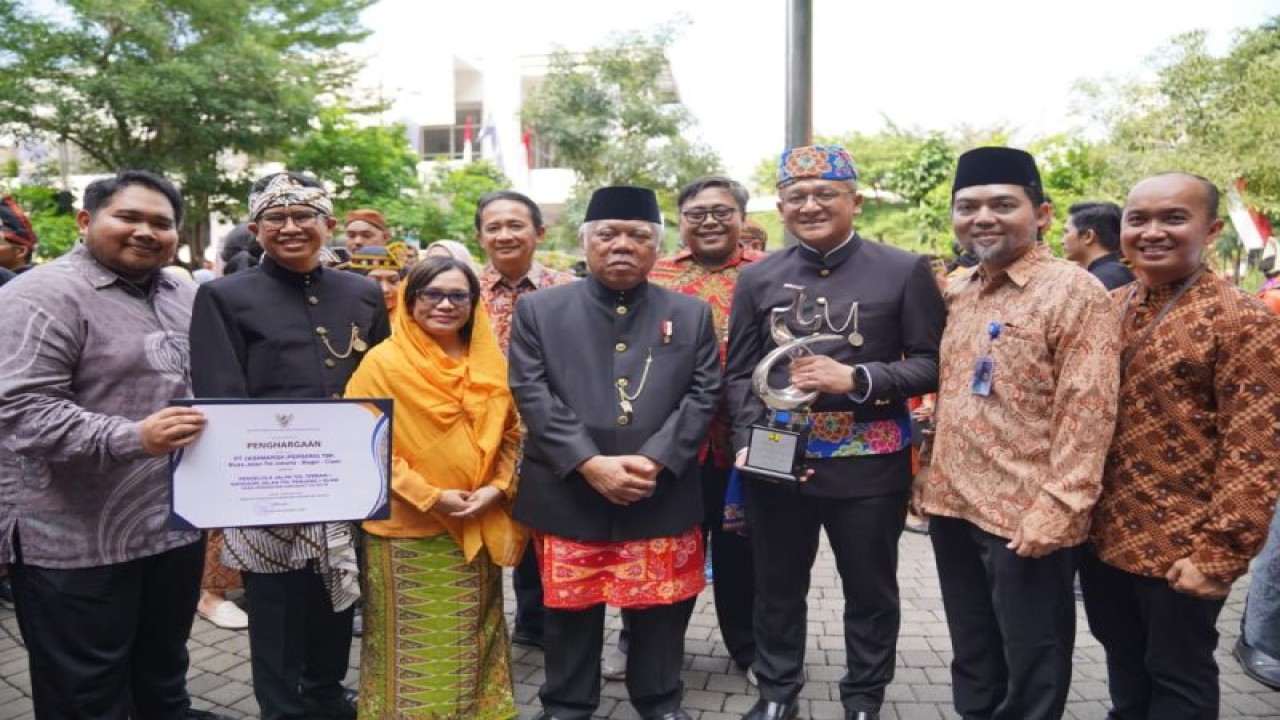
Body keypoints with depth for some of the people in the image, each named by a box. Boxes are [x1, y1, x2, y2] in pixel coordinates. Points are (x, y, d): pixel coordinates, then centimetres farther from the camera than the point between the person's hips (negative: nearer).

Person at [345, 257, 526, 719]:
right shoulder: (383, 362, -9)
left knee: (476, 644, 17)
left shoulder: (491, 364, 5)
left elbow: (511, 435, 10)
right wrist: (429, 496, -17)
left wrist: (498, 488, -7)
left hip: (480, 532, 4)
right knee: (417, 652, 7)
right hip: (410, 535, -4)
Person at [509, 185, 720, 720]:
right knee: (570, 610, 13)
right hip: (567, 496, -1)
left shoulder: (691, 314, 6)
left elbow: (703, 396, 0)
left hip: (663, 499, 1)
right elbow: (532, 394, -6)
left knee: (660, 610, 13)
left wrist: (654, 461, -13)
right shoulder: (538, 309, 2)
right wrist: (590, 464, -16)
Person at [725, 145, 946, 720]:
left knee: (871, 590, 14)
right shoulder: (757, 278, 5)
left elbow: (931, 364, -3)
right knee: (777, 587, 15)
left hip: (869, 465, -1)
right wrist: (751, 440, -8)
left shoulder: (905, 271, -2)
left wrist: (856, 379, -17)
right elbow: (739, 373, 6)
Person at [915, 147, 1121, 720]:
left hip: (1025, 517, -6)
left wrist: (1056, 511, -20)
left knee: (1031, 666, 12)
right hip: (952, 505, 6)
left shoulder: (1075, 292, -12)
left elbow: (1087, 413, -17)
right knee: (971, 655, 22)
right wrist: (929, 476, 12)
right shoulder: (955, 292, 9)